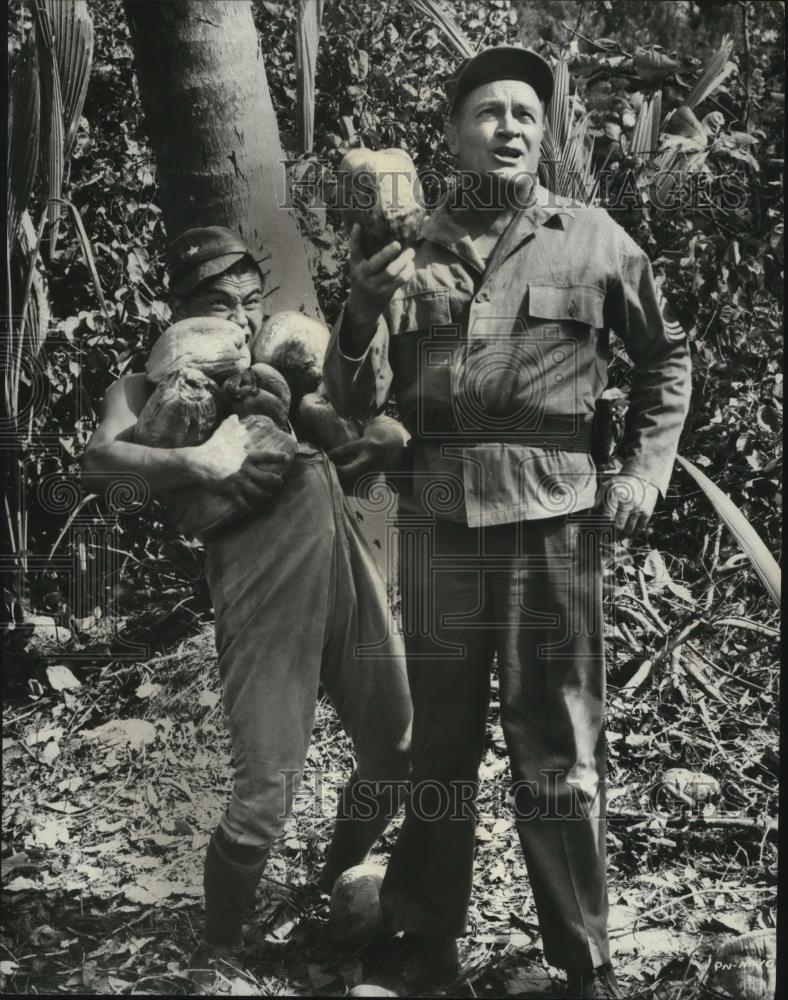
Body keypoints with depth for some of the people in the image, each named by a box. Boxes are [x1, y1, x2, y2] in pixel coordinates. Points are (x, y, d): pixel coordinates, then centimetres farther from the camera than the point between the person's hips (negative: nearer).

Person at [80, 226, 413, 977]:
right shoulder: (157, 385, 6)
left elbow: (390, 436, 14)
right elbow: (97, 461, -13)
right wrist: (187, 463, -27)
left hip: (348, 574, 6)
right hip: (261, 594, -6)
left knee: (398, 756, 16)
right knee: (263, 796, -9)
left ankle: (330, 888, 43)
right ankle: (213, 954, 17)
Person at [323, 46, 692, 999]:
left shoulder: (592, 238, 5)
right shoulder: (410, 250, 8)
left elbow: (664, 358, 14)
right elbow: (356, 404, 5)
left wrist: (644, 468, 3)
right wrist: (365, 306, -13)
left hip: (554, 521, -1)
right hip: (436, 523, 2)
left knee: (558, 756, 5)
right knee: (438, 743, 12)